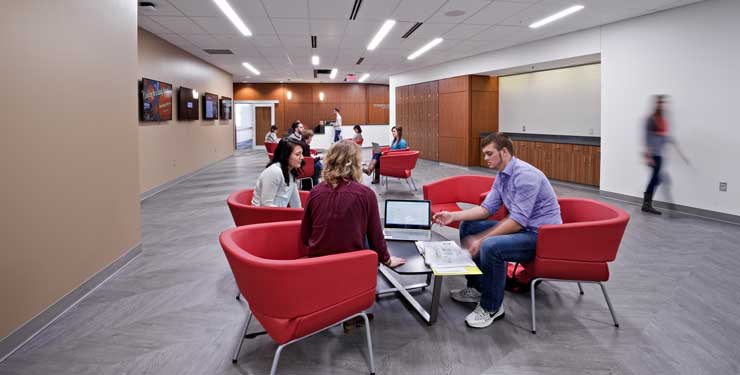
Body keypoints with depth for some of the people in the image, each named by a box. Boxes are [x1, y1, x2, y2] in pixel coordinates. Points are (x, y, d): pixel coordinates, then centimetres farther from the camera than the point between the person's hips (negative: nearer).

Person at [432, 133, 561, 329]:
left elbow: (518, 221, -28)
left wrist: (481, 240, -26)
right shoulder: (502, 176, 7)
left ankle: (491, 307, -11)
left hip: (541, 234, -10)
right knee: (467, 226, 8)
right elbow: (487, 208, 9)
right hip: (521, 226, 10)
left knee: (490, 246, -34)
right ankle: (476, 288, 17)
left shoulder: (525, 175, -23)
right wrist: (453, 216, -2)